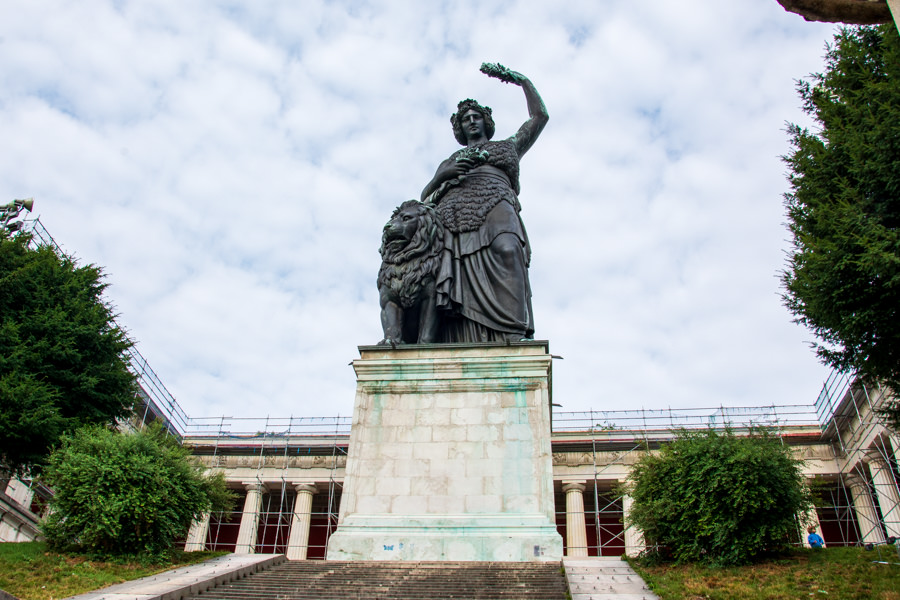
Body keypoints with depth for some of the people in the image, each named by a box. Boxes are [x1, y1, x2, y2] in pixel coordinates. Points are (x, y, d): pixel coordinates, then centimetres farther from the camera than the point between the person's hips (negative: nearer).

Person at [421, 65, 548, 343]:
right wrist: (442, 174, 7)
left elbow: (540, 116, 29)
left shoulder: (507, 146, 37)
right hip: (452, 215, 2)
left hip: (495, 205, -1)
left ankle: (514, 333, -50)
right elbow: (424, 197, 26)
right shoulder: (450, 161, 39)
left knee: (505, 248, -36)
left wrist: (521, 79, 31)